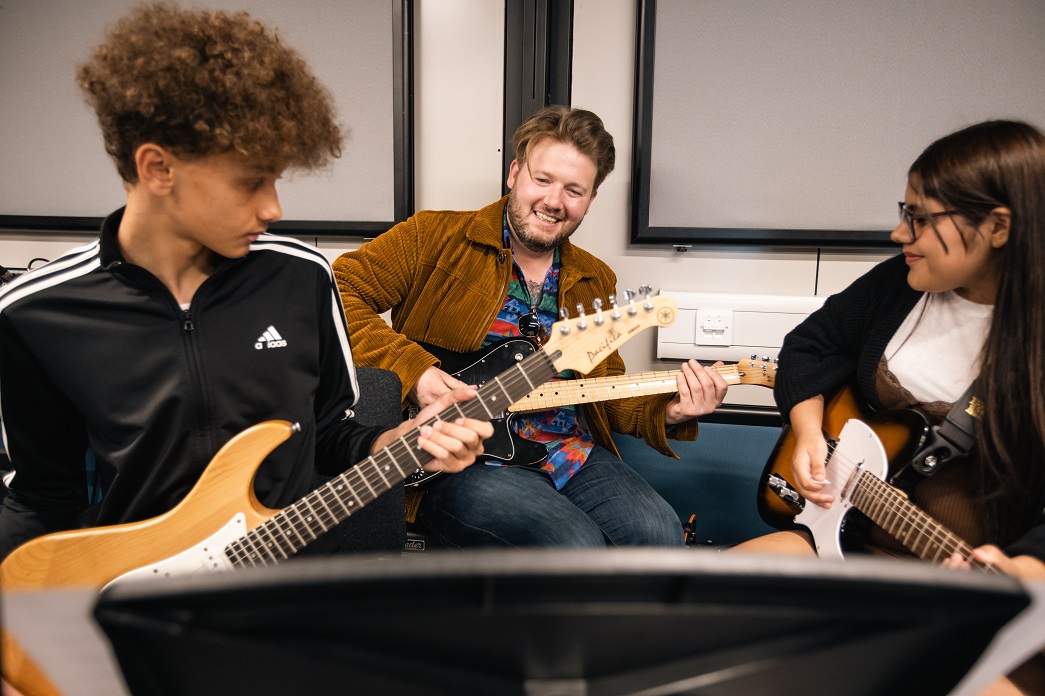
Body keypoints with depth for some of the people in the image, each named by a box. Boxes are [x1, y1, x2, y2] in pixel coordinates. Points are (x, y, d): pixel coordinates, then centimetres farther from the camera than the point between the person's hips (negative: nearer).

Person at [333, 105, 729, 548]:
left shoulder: (596, 281, 15)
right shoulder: (436, 237, -2)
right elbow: (338, 292, -9)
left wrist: (666, 415, 0)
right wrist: (412, 370, -19)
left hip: (572, 455, 5)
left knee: (661, 536, -17)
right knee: (577, 546, -26)